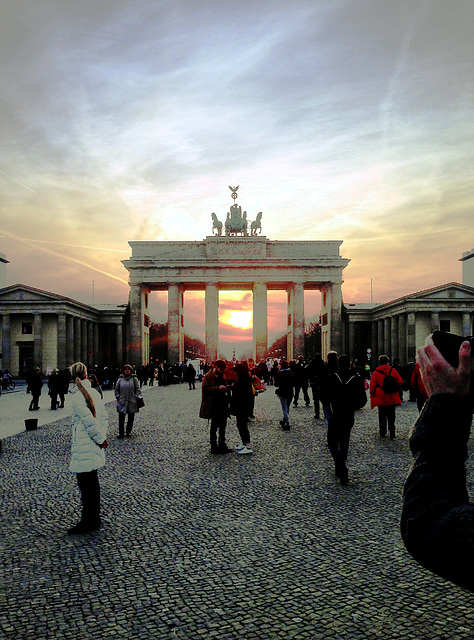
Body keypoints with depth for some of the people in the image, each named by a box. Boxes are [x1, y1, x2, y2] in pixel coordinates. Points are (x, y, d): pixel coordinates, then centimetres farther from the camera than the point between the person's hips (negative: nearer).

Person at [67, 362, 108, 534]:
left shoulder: (77, 397, -18)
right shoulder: (95, 393, 6)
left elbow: (90, 422, -21)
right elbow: (104, 417, 8)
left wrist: (100, 439, -9)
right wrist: (102, 437, 5)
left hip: (83, 449, -8)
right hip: (94, 449, 8)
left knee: (86, 486, 2)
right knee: (92, 483, 17)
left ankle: (88, 522, 12)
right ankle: (94, 520, 28)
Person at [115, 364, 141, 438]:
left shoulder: (134, 379, 3)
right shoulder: (120, 379, 7)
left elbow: (138, 389, 4)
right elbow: (116, 390, 14)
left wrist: (136, 397, -6)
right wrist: (118, 397, 3)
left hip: (132, 402, 0)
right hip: (122, 402, 0)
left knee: (130, 418, 8)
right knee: (121, 418, -3)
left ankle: (128, 432, 22)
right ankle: (121, 433, 6)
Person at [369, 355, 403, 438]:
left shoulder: (376, 372, -4)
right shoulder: (392, 370, -2)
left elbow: (372, 386, -4)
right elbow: (400, 382, -1)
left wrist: (372, 396, 5)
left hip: (380, 398, -1)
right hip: (391, 398, 1)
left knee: (382, 416, 9)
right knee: (391, 416, 7)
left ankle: (382, 433, 12)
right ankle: (392, 433, 7)